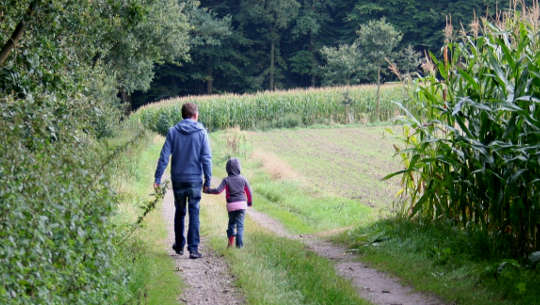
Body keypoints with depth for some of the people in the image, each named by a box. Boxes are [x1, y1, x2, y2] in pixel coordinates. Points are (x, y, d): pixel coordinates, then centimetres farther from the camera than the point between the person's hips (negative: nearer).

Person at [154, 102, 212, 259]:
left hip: (178, 179, 2)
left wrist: (158, 178, -3)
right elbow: (206, 158, -6)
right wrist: (208, 180, -1)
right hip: (195, 179, -2)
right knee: (194, 214, 1)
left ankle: (179, 245, 28)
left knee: (180, 212, 17)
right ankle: (193, 248, -5)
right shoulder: (201, 133, -4)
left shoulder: (173, 131, -1)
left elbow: (164, 156, -4)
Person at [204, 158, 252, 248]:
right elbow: (249, 192, 8)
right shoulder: (243, 179, 3)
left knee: (231, 223, 16)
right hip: (242, 204, 0)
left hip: (231, 205, 0)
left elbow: (218, 190, -12)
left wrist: (207, 190, -1)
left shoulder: (226, 180, -2)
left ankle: (230, 243, 13)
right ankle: (239, 244, -6)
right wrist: (250, 202, 24)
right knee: (240, 225, 1)